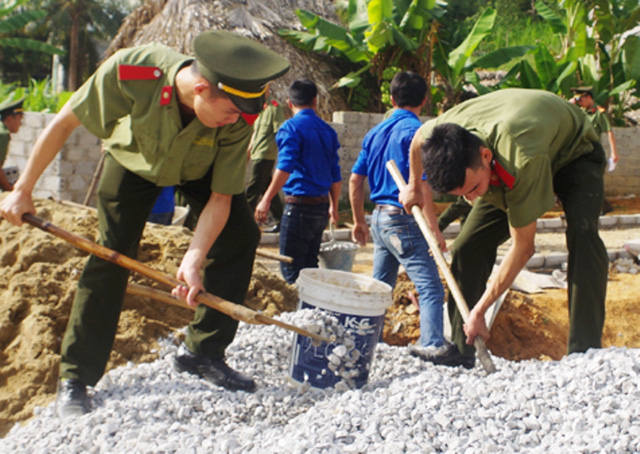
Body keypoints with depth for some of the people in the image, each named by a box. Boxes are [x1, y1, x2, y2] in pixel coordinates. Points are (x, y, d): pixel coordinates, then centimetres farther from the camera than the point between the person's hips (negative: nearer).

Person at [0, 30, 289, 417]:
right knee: (112, 254, -10)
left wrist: (193, 260, -40)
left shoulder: (237, 120, -35)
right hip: (134, 160, -2)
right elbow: (64, 124, -25)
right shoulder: (129, 72, -41)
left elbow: (220, 197, -26)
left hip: (201, 168, 2)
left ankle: (202, 352, 0)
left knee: (240, 235, -14)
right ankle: (75, 378, 1)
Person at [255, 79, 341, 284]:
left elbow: (285, 167, -19)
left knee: (291, 269, -4)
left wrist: (266, 199, -18)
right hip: (321, 206, 7)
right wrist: (334, 207, 24)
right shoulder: (328, 131, 12)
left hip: (299, 205, -7)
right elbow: (335, 175, 14)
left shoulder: (291, 127, -7)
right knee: (310, 267, 15)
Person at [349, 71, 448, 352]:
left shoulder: (375, 132, 13)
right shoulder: (414, 130, -9)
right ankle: (433, 347, -20)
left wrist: (359, 221, 21)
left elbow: (355, 179, 13)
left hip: (379, 217, 8)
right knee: (431, 288, -9)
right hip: (403, 218, -8)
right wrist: (434, 228, -18)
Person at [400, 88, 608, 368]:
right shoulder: (439, 133, -32)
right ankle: (460, 350, 7)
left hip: (573, 154, -5)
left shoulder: (523, 160, -47)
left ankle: (584, 352, -30)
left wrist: (479, 311, -32)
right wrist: (414, 187, 11)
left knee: (582, 235, -32)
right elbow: (418, 140, -3)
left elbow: (523, 246, -36)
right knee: (468, 246, -4)